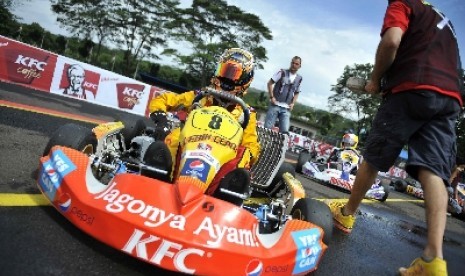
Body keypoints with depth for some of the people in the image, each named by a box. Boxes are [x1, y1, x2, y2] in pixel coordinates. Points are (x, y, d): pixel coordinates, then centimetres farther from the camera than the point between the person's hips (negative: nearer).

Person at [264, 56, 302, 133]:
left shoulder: (299, 79, 11)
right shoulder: (282, 72, 1)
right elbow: (270, 83, 0)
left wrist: (293, 103, 5)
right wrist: (272, 97, -8)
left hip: (286, 108, 3)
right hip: (275, 105, -3)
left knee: (285, 131, -6)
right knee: (267, 127, -3)